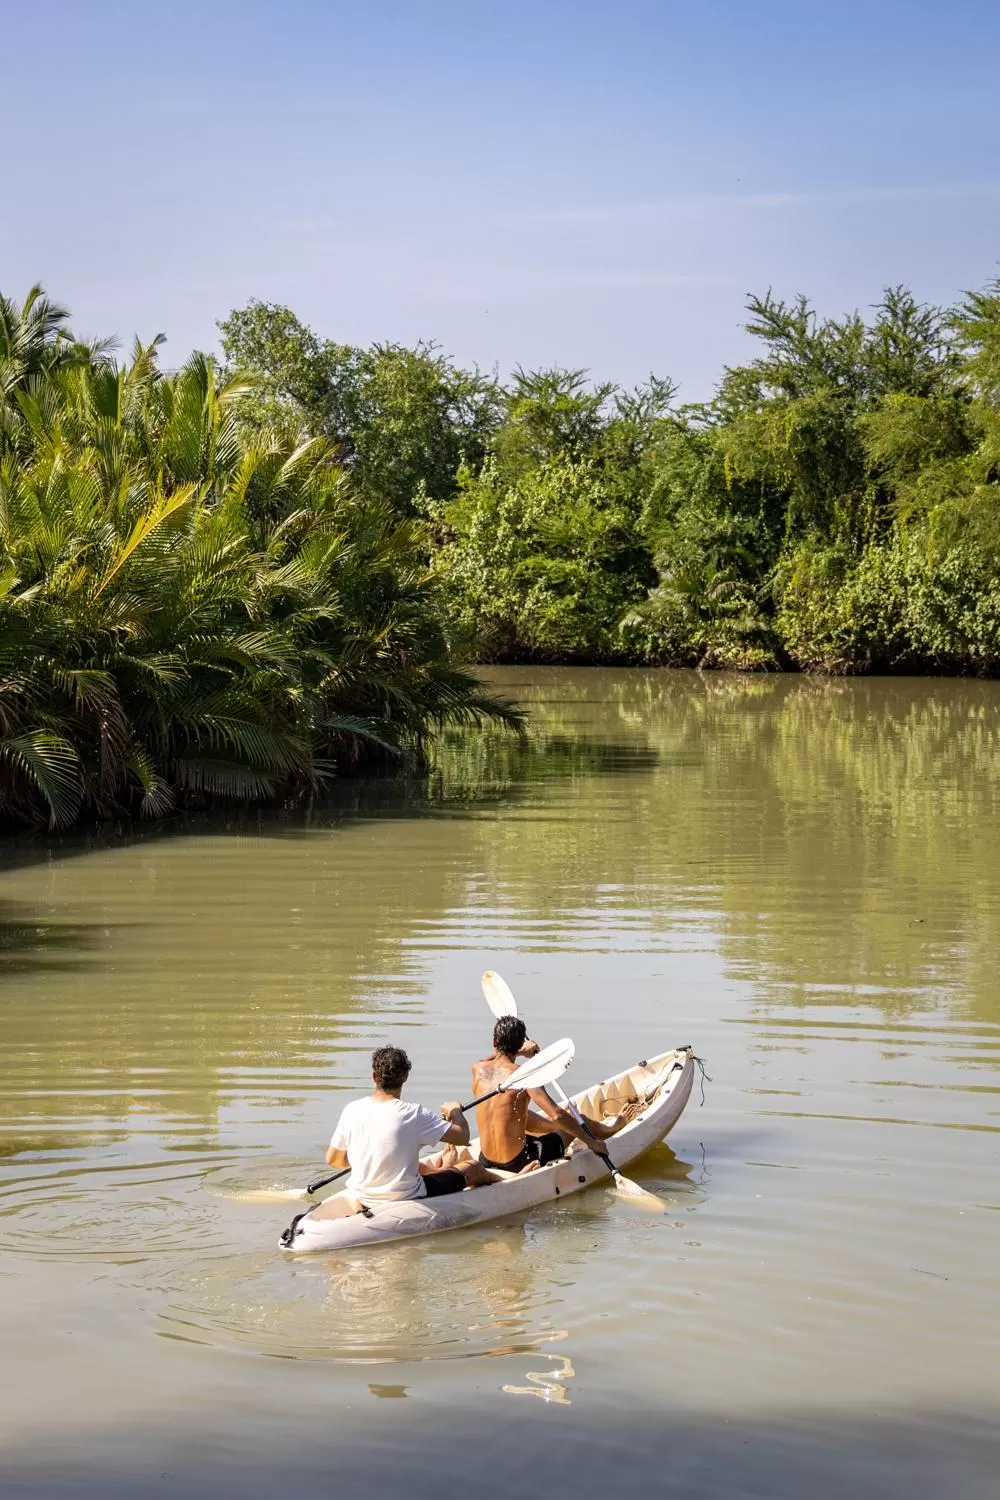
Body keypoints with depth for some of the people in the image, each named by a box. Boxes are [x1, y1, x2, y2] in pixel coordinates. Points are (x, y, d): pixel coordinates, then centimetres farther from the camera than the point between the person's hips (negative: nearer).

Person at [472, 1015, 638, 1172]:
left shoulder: (478, 1070, -2)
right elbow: (557, 1115, -21)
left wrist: (520, 1052, 35)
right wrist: (590, 1141, -11)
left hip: (486, 1162, 5)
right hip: (518, 1163, -5)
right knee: (575, 1119, 19)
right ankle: (611, 1128, 50)